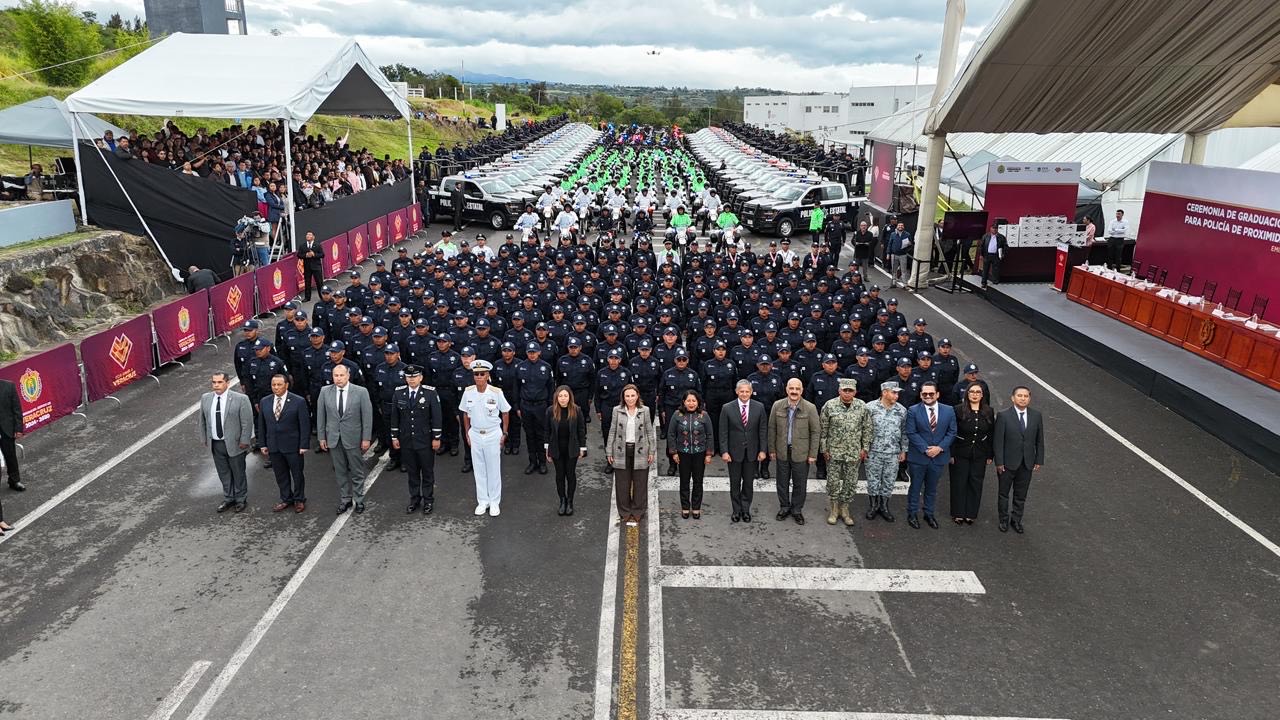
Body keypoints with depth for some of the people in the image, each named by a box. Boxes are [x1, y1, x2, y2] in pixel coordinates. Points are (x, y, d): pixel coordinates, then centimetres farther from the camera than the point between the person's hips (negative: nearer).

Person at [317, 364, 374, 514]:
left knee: (357, 471, 8)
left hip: (353, 438, -2)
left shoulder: (361, 392, -10)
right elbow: (320, 416, 5)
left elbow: (367, 416, -7)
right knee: (340, 471, 12)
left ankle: (359, 500, 21)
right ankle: (345, 500, 24)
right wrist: (321, 437, 4)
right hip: (333, 438, 3)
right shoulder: (325, 392, -1)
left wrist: (366, 438, -8)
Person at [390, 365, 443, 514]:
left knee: (427, 472, 9)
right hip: (406, 440, 3)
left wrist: (436, 438, -8)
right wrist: (394, 437, 6)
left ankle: (428, 500, 23)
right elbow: (394, 417, 6)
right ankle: (414, 499, 27)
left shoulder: (430, 393, -10)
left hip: (425, 440, -2)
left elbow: (437, 416, -8)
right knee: (412, 472, 13)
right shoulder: (398, 393, -1)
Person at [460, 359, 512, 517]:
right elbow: (465, 414, 6)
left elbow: (505, 413, -2)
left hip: (493, 434, -2)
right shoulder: (468, 392, -8)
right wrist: (467, 433, 6)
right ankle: (482, 501, 23)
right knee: (478, 469, 11)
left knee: (494, 469, 7)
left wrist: (504, 433, -2)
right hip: (475, 435, 3)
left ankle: (495, 502, 18)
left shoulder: (496, 392, -15)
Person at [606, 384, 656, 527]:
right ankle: (625, 513, 20)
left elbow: (650, 432, 4)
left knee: (640, 484, 5)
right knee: (622, 484, 6)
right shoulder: (617, 410, -1)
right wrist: (609, 452, 2)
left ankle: (637, 514, 19)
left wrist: (652, 451, 1)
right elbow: (612, 432, 3)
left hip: (640, 452, 0)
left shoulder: (645, 410, 0)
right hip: (621, 452, 0)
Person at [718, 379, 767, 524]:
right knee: (735, 483, 9)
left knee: (749, 483, 10)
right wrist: (724, 451, -10)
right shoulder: (727, 408, -6)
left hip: (752, 452, 1)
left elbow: (763, 430, 1)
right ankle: (736, 510, 22)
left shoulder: (759, 407, -2)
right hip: (734, 452, -1)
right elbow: (723, 432, -5)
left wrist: (762, 450, -4)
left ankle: (745, 510, 23)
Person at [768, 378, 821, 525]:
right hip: (782, 452, 2)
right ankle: (784, 507, 31)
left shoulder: (810, 408, -9)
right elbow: (772, 429, 4)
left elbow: (816, 432, -5)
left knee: (800, 484, 8)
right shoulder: (777, 406, -3)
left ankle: (797, 510, 25)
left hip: (801, 453, -2)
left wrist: (813, 454, -5)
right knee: (782, 482, 13)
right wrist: (772, 449, 4)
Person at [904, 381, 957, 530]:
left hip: (939, 456, 2)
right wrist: (925, 449, -17)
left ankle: (929, 514, 31)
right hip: (918, 456, -2)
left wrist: (940, 447, -12)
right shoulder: (913, 411, -7)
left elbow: (951, 432, 0)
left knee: (932, 488, 16)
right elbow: (911, 433, -10)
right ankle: (912, 513, 23)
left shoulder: (948, 411, 1)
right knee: (915, 486, 9)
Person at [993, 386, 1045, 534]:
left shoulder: (1036, 415, -3)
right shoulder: (1003, 415, -14)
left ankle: (1016, 520, 31)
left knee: (1021, 495, 15)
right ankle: (1004, 520, 30)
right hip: (1008, 462, -3)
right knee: (1004, 493, 13)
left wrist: (1039, 460, 3)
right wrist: (999, 462, -12)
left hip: (1027, 463, 3)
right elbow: (998, 441, -12)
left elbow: (1039, 440, 4)